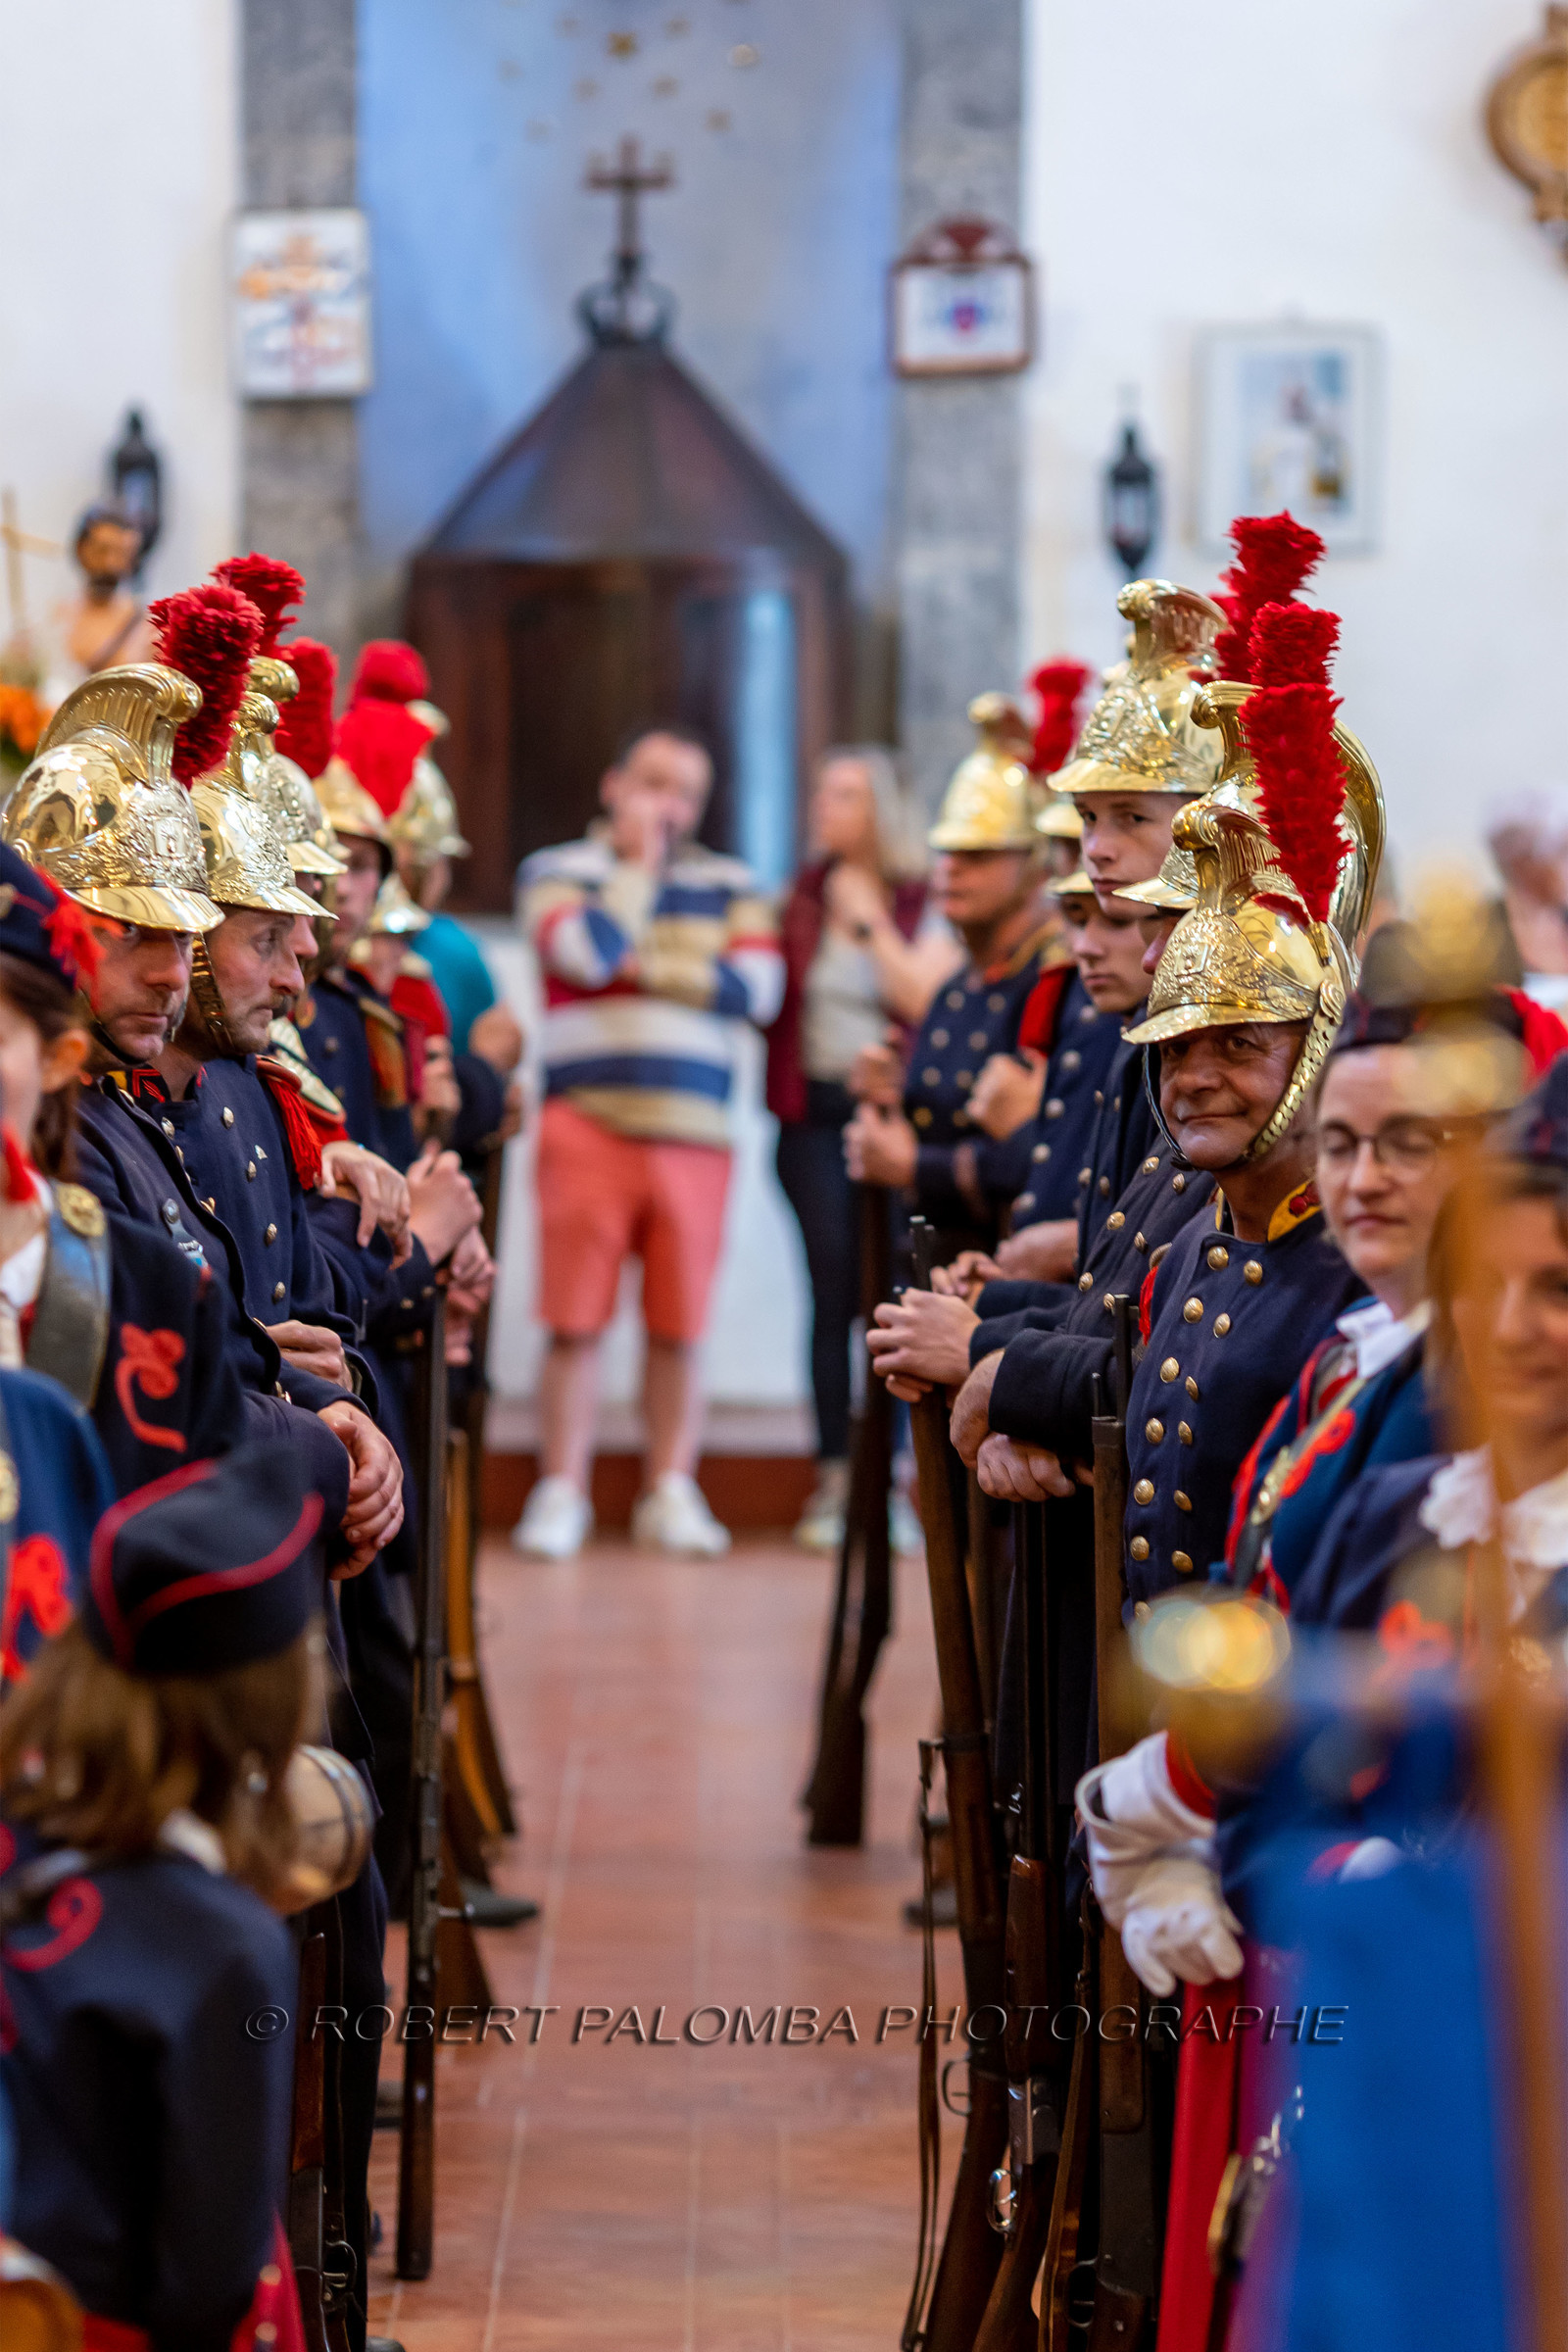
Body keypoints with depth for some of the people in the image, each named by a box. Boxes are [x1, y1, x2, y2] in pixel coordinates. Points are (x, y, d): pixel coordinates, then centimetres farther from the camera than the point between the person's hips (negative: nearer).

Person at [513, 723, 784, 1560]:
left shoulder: (729, 885, 14)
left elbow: (756, 986, -1)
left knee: (679, 1326, 2)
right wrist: (637, 862, -1)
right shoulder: (558, 871, 9)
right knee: (576, 1321, -5)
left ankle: (670, 1492, 11)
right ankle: (560, 1493, 2)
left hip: (693, 1134, 2)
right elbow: (585, 952, -12)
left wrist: (645, 969, -3)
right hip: (588, 1123, -2)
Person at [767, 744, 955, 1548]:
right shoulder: (802, 896, 13)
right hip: (814, 1115, 2)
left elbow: (927, 1000, -10)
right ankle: (833, 1476, -2)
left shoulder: (925, 906, 4)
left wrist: (872, 923, -8)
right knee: (833, 1291, -4)